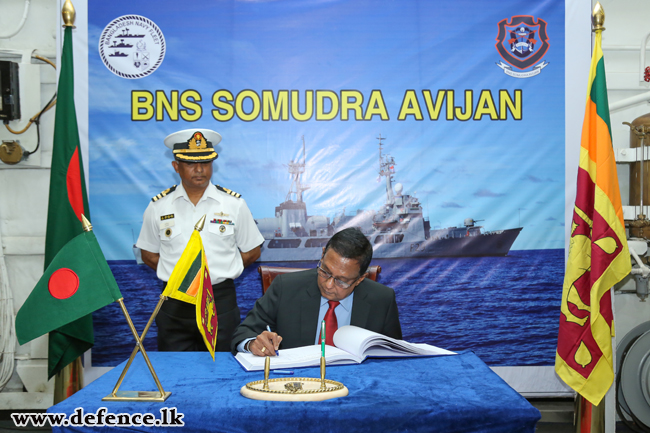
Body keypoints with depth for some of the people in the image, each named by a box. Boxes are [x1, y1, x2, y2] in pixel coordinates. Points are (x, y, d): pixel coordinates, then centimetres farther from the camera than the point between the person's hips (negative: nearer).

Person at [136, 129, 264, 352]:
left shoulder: (233, 204, 2)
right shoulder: (158, 206, 4)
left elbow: (252, 252, 9)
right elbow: (149, 255, 13)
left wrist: (220, 272, 2)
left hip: (221, 300, -1)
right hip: (174, 304, 1)